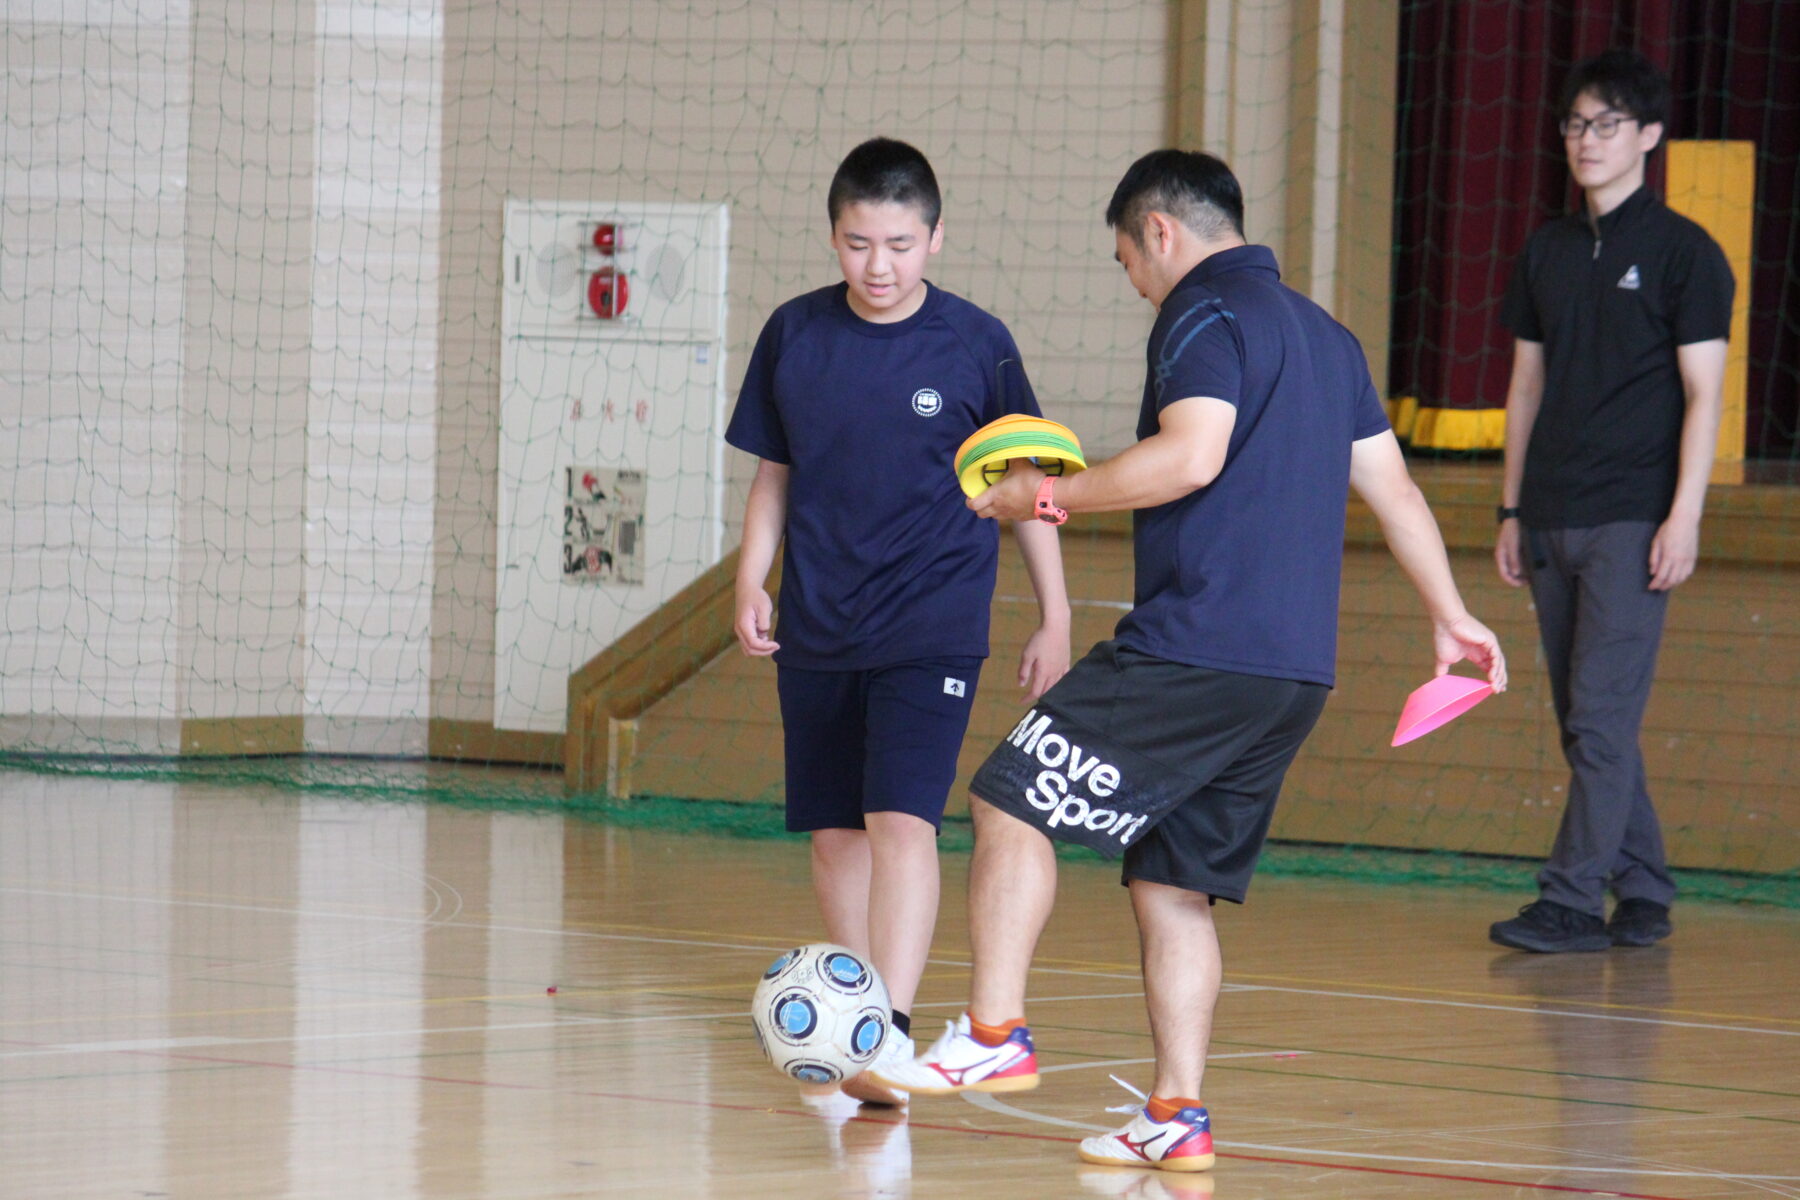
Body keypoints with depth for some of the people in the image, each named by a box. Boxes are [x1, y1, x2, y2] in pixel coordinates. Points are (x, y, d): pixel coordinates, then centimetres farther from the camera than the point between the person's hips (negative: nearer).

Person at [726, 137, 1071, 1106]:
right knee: (835, 833, 9)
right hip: (817, 627, 4)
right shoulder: (794, 336, 2)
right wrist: (752, 581, 1)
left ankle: (894, 1035, -25)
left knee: (902, 819, -18)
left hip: (932, 625, -4)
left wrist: (1053, 619, 4)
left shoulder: (975, 346, -5)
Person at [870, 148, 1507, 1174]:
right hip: (1298, 671, 9)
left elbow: (1191, 456, -21)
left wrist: (1048, 495, -11)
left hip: (1198, 651, -9)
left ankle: (995, 1036, -13)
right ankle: (1178, 1119, 9)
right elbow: (1392, 485, 25)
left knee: (1014, 803, -5)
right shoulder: (1325, 335, 22)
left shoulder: (1206, 315, -6)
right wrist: (1451, 616, 32)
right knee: (1174, 884, 12)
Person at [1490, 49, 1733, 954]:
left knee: (1601, 717, -11)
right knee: (1584, 724, 8)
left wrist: (1684, 516, -13)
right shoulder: (1547, 253, 14)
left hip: (1631, 519, -6)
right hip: (1552, 519, 6)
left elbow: (1702, 393, -5)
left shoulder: (1682, 252, -2)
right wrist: (1512, 512, 15)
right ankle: (1643, 894, 16)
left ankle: (1572, 902, -12)